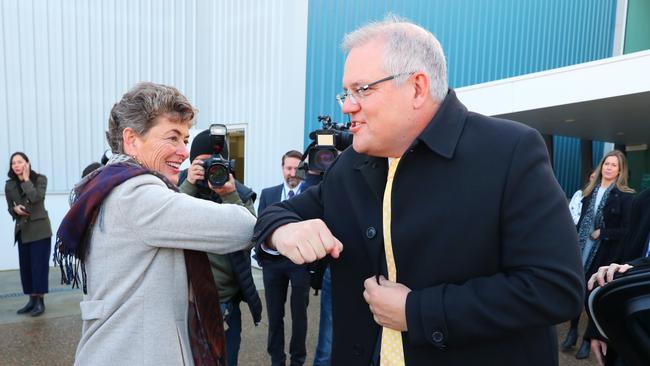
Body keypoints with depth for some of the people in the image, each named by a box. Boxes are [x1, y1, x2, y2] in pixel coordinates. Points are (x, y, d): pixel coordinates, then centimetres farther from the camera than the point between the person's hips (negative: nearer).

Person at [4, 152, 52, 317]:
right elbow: (10, 208, 13)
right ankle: (32, 300, 17)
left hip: (40, 229, -5)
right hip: (22, 231, 5)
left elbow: (36, 197, -24)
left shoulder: (40, 179, -7)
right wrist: (15, 209, -10)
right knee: (25, 266, 7)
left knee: (39, 265, -3)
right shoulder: (9, 185, 5)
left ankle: (40, 301, 3)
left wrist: (26, 179, -16)